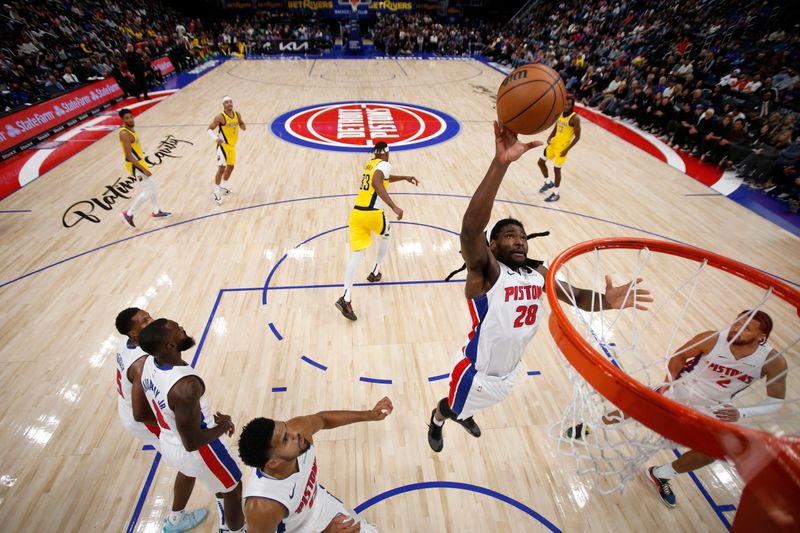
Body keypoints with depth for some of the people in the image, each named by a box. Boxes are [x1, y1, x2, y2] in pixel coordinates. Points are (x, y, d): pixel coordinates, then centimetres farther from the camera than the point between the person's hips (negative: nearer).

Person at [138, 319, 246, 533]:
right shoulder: (185, 386, -39)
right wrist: (223, 426, -12)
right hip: (198, 453, -8)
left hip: (169, 446, 8)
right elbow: (192, 443, -29)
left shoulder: (148, 363, -13)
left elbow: (139, 414, 4)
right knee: (232, 490, 21)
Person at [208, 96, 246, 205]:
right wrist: (216, 138, -34)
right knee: (222, 168, -12)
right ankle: (216, 193, -3)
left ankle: (223, 187, 39)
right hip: (223, 145, -7)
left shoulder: (237, 114, 1)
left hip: (232, 145, 7)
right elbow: (210, 129, -15)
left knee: (231, 167, 17)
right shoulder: (220, 117, -17)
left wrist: (243, 126, -6)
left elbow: (241, 124, 19)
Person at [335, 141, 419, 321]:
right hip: (372, 213, -6)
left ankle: (346, 298, -13)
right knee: (386, 237, 27)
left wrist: (404, 178, 52)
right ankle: (375, 272, 31)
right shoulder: (384, 164, 0)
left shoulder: (370, 165, 25)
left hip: (356, 213, 6)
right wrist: (394, 207, -29)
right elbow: (377, 184, -21)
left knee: (356, 255, -1)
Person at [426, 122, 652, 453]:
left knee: (476, 404, 36)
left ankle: (463, 415, 70)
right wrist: (500, 163, -59)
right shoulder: (485, 271, -31)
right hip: (477, 370, -6)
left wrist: (606, 300, -31)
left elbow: (577, 296, -5)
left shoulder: (538, 273, -9)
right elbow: (470, 229, -49)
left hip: (511, 369, 6)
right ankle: (436, 422, 59)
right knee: (451, 408, 24)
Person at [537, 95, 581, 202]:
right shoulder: (559, 113, 2)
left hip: (562, 147, -7)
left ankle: (556, 194, 14)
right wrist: (550, 138, -4)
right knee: (541, 162, 12)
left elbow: (577, 137, -15)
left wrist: (567, 149, -21)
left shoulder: (575, 118, -19)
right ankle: (548, 182, 34)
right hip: (553, 143, 7)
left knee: (557, 169, -2)